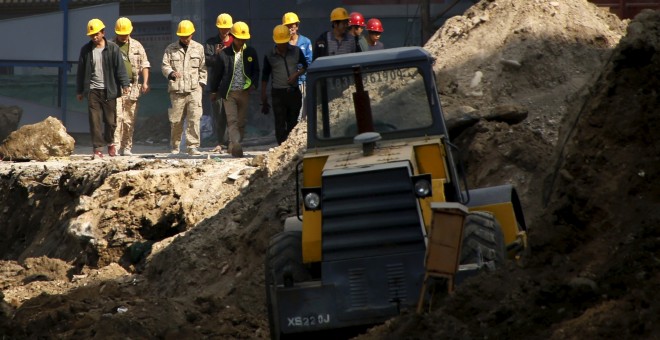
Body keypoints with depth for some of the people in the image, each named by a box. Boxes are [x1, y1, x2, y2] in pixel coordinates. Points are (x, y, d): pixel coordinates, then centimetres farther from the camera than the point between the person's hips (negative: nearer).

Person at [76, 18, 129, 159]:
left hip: (109, 90, -1)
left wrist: (124, 85, -12)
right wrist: (79, 91, 12)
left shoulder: (113, 48, -1)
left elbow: (120, 68, -3)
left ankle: (110, 142, 32)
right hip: (92, 90, 1)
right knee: (95, 120, -6)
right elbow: (81, 72, 12)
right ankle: (97, 149, -4)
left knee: (110, 120, 6)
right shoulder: (86, 50, 6)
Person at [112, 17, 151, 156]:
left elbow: (144, 65, 12)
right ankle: (114, 146, -18)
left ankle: (126, 147, 12)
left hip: (132, 87, 3)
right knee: (117, 117, -14)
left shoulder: (137, 46, 12)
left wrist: (145, 82, 0)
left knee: (129, 120, 5)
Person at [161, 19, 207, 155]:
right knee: (176, 121, 3)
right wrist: (171, 73, -17)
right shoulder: (171, 49, 10)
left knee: (194, 118, -11)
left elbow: (203, 68, 14)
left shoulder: (199, 48, 12)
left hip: (194, 89, 0)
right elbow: (165, 65, 4)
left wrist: (201, 82, 2)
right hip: (177, 90, 0)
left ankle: (193, 146, -11)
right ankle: (175, 147, 16)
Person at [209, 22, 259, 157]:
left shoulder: (251, 52, 4)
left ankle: (234, 147, 17)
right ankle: (236, 146, -26)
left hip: (244, 92, 3)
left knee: (241, 122, 6)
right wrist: (214, 91, 14)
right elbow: (217, 73, 8)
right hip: (229, 92, -3)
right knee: (232, 121, -13)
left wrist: (254, 84, -7)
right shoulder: (224, 54, -1)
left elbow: (256, 71, 12)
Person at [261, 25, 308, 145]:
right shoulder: (269, 56, 1)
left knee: (293, 123, 7)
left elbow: (305, 67, 16)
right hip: (278, 93, -2)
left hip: (294, 92, 2)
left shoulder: (296, 51, 4)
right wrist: (263, 98, 3)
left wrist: (296, 74, -6)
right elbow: (265, 77, 6)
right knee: (280, 124, -7)